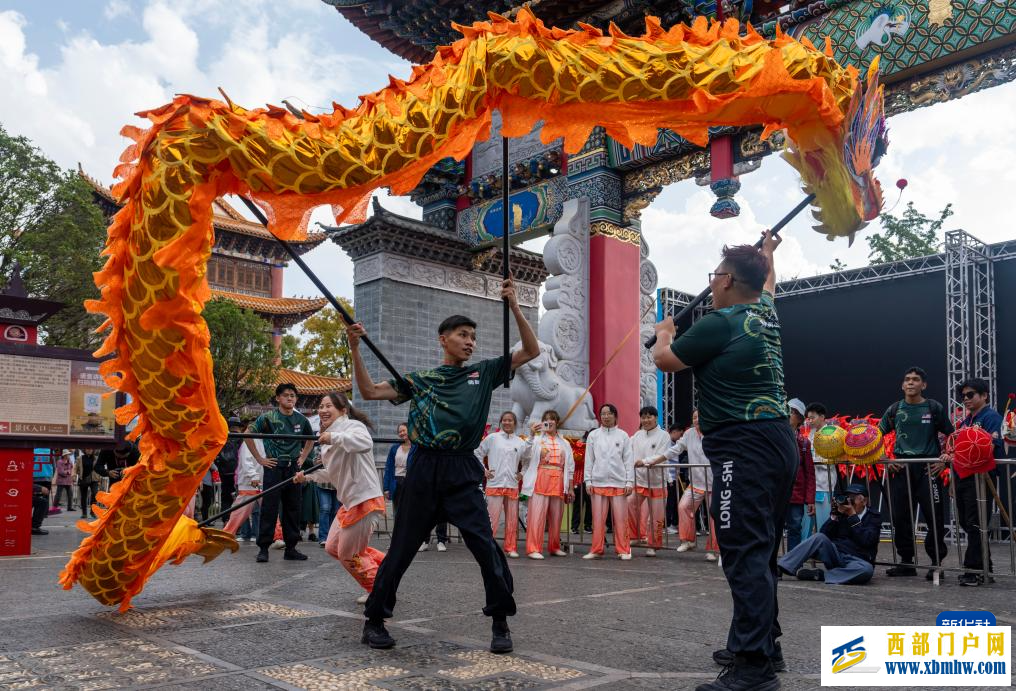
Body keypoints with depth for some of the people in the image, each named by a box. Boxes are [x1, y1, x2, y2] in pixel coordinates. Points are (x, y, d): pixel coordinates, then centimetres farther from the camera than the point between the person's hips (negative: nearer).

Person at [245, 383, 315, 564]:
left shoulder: (301, 419, 8)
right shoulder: (269, 417, -5)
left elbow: (310, 439, 25)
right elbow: (248, 435, -5)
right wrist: (260, 459, -6)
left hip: (293, 469, 4)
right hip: (274, 468, -4)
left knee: (293, 508, 8)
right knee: (269, 509, -3)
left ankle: (291, 548, 16)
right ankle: (263, 548, 5)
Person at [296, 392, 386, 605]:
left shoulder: (353, 426, -14)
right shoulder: (328, 438, 16)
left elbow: (365, 443, -38)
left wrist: (334, 437, -40)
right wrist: (307, 476, 17)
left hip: (365, 499, -10)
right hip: (349, 501, 10)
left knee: (348, 556, 2)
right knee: (332, 548, 18)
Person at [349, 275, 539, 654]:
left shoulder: (484, 373, 11)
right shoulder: (420, 379, 10)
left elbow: (531, 351, 7)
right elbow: (369, 391, 6)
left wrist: (514, 307, -3)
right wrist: (355, 349, -5)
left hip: (463, 472, 0)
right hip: (424, 470, 0)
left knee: (486, 546, -9)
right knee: (402, 548, 7)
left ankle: (500, 623, 8)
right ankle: (374, 620, 22)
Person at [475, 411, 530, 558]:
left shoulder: (521, 442, 10)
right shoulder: (492, 438, 3)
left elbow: (527, 460, 22)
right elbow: (478, 454, 7)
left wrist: (522, 473, 9)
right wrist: (484, 470, 0)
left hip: (513, 485, 3)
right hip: (495, 484, -3)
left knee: (512, 518, 6)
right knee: (492, 517, -7)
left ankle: (511, 548, 15)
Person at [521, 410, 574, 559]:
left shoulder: (565, 443, 16)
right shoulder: (537, 439, 5)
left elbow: (569, 468, 16)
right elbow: (527, 453, -14)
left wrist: (570, 489, 11)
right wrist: (532, 434, -24)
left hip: (558, 482, 4)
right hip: (540, 479, -4)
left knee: (556, 516, 7)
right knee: (537, 514, -9)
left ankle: (554, 547, 20)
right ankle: (533, 548, -10)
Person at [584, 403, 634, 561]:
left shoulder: (623, 436, 6)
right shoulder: (593, 435, 8)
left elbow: (629, 460, 5)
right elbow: (589, 459, 7)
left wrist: (630, 482, -1)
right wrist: (588, 481, 1)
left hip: (619, 482, -1)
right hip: (598, 482, 1)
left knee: (620, 518, 1)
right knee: (598, 518, 2)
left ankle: (623, 550, 9)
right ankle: (597, 550, 10)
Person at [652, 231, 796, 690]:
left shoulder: (720, 323, -11)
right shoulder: (766, 314, 13)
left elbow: (665, 360, 4)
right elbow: (767, 284, 40)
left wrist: (664, 332, 25)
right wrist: (767, 253, 59)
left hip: (745, 448, -10)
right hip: (777, 443, 10)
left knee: (745, 553, -10)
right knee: (759, 551, 17)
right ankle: (763, 644, 27)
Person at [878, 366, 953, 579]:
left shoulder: (934, 408, 2)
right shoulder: (895, 409, 8)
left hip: (928, 468, -3)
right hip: (901, 468, 3)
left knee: (934, 517, -3)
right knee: (900, 516, 5)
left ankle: (936, 563, 9)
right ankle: (906, 562, 16)